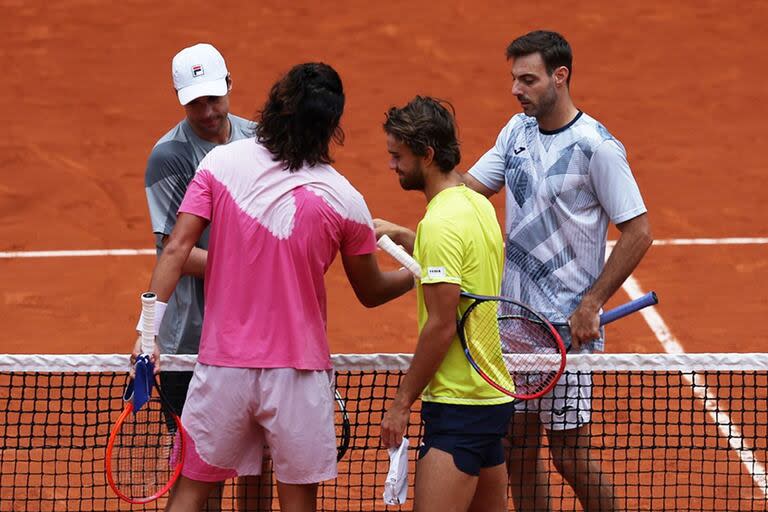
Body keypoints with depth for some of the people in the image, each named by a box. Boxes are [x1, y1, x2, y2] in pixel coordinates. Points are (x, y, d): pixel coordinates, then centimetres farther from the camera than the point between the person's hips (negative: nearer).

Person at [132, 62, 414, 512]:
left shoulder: (221, 162, -4)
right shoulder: (345, 202, -6)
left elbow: (177, 249, -10)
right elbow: (371, 293, 7)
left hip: (222, 367, 1)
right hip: (297, 374, -1)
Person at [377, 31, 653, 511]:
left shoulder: (597, 146, -13)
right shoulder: (517, 130, 8)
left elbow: (639, 232, -11)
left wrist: (591, 305, -14)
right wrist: (408, 232, -8)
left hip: (567, 326, -7)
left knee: (569, 454, -3)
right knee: (518, 448, 9)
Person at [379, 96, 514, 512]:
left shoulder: (441, 222, -17)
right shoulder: (479, 205, 11)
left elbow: (441, 326, -18)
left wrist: (402, 401, -12)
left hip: (459, 405, -10)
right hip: (494, 397, 10)